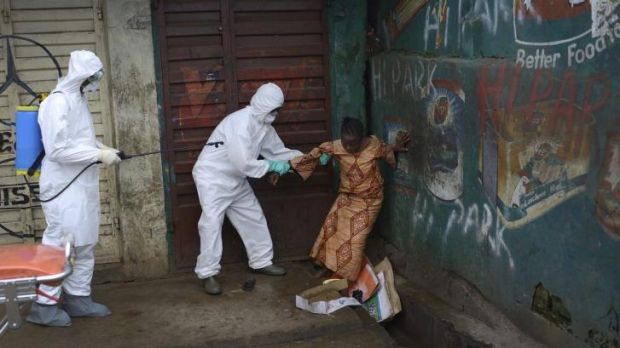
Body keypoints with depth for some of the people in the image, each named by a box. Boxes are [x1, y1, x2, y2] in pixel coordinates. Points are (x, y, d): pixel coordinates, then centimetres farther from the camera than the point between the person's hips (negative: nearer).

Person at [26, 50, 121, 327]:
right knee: (60, 244, -4)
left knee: (85, 244, 14)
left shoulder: (78, 99, 12)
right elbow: (57, 149, -23)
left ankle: (78, 298, 24)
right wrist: (99, 155, -20)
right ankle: (44, 305, 6)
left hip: (82, 186, 9)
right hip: (64, 188, -9)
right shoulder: (58, 102, -17)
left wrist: (101, 148, 5)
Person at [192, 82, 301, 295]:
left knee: (254, 218, 12)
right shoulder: (240, 123, -28)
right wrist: (272, 166, -22)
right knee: (212, 223, -11)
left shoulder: (263, 125, 1)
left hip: (235, 179, 9)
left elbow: (277, 151, 11)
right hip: (213, 176, -9)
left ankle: (261, 262, 25)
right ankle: (208, 274, -3)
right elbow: (243, 164, -32)